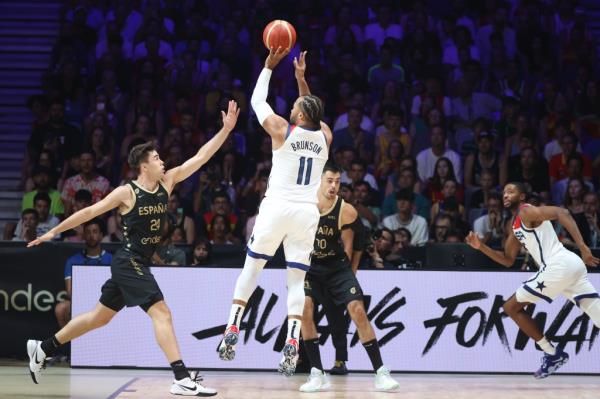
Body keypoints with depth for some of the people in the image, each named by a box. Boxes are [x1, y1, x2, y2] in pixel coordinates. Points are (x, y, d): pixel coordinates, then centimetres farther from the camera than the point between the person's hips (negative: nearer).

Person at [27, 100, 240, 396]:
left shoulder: (167, 182, 5)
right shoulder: (127, 192, -12)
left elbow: (200, 158, 1)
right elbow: (90, 212, -5)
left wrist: (226, 129, -6)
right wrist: (54, 231, 0)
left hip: (138, 264, 8)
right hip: (128, 263, -8)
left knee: (100, 316, 17)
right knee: (161, 312, -19)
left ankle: (42, 349, 30)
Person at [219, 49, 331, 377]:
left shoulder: (282, 130, -4)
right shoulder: (324, 136, 6)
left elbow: (257, 101, 11)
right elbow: (312, 114, 29)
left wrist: (269, 65, 18)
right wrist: (301, 77, 29)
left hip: (277, 207, -2)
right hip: (308, 212, 2)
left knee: (252, 266, 13)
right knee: (297, 278, 4)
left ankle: (232, 330, 8)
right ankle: (292, 341, -12)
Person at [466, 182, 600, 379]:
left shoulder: (527, 212, -2)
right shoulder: (516, 226, 26)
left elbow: (562, 213, -18)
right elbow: (508, 260, 28)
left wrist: (582, 247, -26)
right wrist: (481, 247, 15)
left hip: (558, 267, -9)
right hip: (571, 266, 9)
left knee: (512, 307, 5)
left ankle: (553, 354, 6)